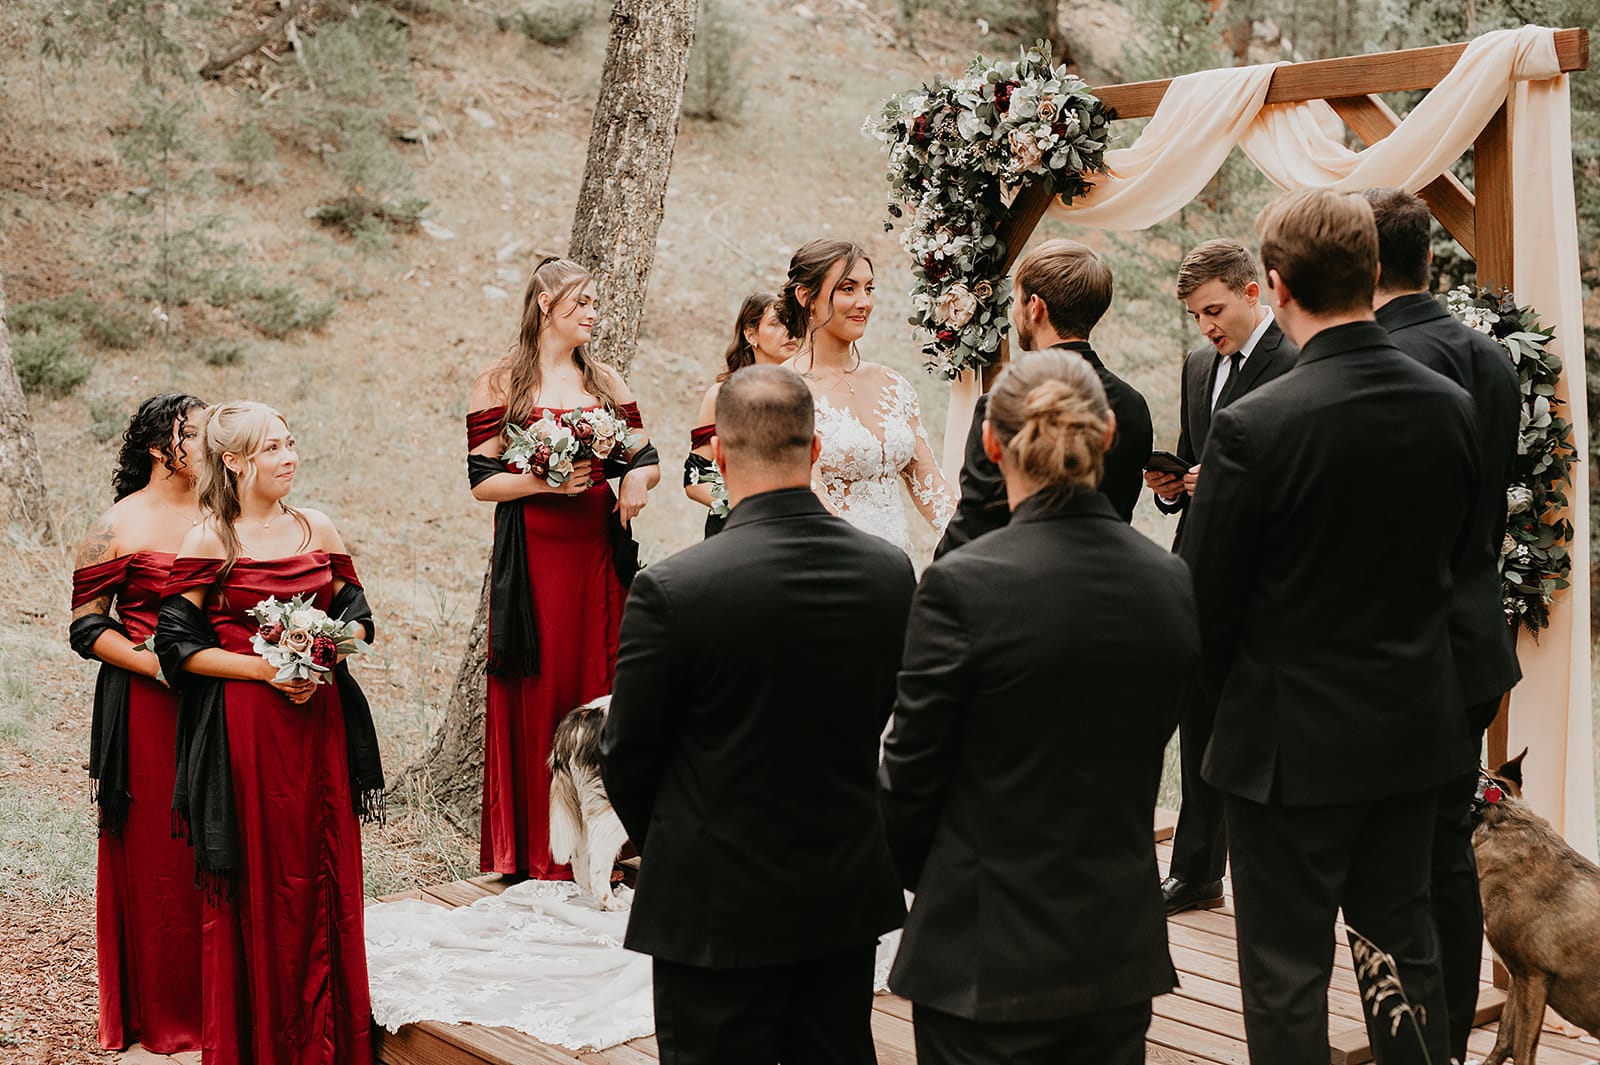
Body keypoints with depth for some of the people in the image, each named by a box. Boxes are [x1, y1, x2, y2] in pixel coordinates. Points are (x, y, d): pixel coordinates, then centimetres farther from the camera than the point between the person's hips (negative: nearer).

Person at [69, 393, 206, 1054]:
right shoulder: (117, 526, -5)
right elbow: (87, 627, -5)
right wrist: (155, 663, -17)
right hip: (148, 707, -4)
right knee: (157, 855, 2)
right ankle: (162, 1015, 15)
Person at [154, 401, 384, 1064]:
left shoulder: (317, 528, 7)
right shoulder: (209, 541, -5)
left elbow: (354, 615, 13)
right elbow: (178, 646, -7)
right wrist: (263, 668, -15)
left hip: (319, 718, 4)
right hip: (244, 728, -4)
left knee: (324, 871, 8)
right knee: (258, 876, 2)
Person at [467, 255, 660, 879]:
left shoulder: (606, 382, 13)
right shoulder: (501, 383, 1)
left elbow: (648, 459, 16)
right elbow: (482, 481, -3)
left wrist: (636, 478, -6)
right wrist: (546, 481, -18)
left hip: (597, 552, 4)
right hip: (532, 557, -4)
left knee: (596, 684, 3)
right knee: (536, 693, -2)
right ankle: (535, 851, 8)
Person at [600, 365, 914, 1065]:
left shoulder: (670, 589, -20)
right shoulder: (890, 569, -6)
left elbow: (626, 756, -9)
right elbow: (882, 721, 7)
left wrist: (660, 843, 11)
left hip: (717, 906, -4)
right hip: (850, 897, 5)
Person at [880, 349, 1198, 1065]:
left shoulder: (961, 586, -18)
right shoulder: (1172, 583, -3)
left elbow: (910, 773, -10)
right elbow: (1151, 737, 8)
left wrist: (915, 870, 10)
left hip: (987, 953, -4)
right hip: (1122, 949, 5)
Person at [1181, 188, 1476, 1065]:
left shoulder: (1252, 426, -21)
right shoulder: (1453, 408, -4)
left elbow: (1204, 599, -14)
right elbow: (1456, 560, 8)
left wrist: (1226, 698, 6)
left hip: (1293, 738, -6)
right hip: (1416, 725, 6)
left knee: (1286, 975, 7)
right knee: (1406, 945, 21)